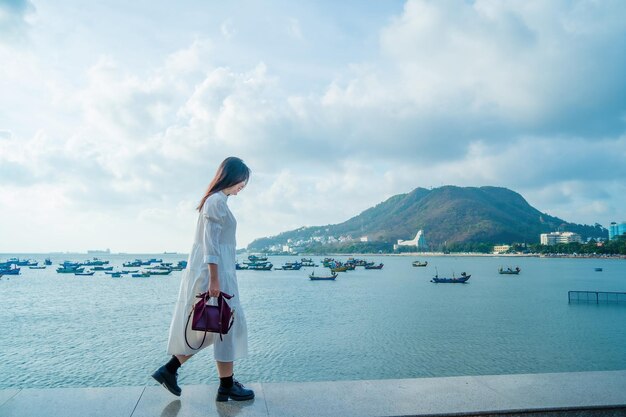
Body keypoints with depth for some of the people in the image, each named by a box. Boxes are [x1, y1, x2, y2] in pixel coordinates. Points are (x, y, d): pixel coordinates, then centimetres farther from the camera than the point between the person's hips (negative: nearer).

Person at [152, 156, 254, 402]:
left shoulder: (216, 200, 16)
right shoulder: (217, 201, -13)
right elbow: (211, 243, -20)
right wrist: (214, 280, -22)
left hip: (216, 272, 10)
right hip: (214, 272, -10)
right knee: (226, 325, 0)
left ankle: (169, 370, 19)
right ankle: (227, 387, 11)